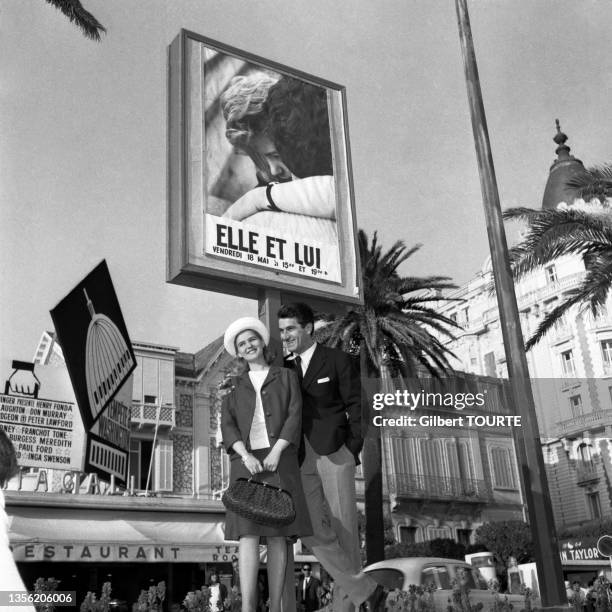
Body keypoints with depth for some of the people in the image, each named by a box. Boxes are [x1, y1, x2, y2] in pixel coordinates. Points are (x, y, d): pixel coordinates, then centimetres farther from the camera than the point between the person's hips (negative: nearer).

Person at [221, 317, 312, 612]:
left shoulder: (286, 377, 14)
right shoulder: (234, 386, 18)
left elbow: (294, 417, 1)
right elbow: (227, 426, 5)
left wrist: (275, 453, -13)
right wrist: (246, 456, -14)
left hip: (278, 460, -1)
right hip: (246, 460, 1)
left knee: (277, 534, -6)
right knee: (248, 532, -13)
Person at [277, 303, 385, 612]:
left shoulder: (338, 360, 1)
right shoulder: (284, 368, 13)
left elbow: (356, 407, -1)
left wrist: (352, 449, -8)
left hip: (334, 453, -4)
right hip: (302, 458, 4)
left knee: (343, 530, 1)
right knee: (312, 531, -5)